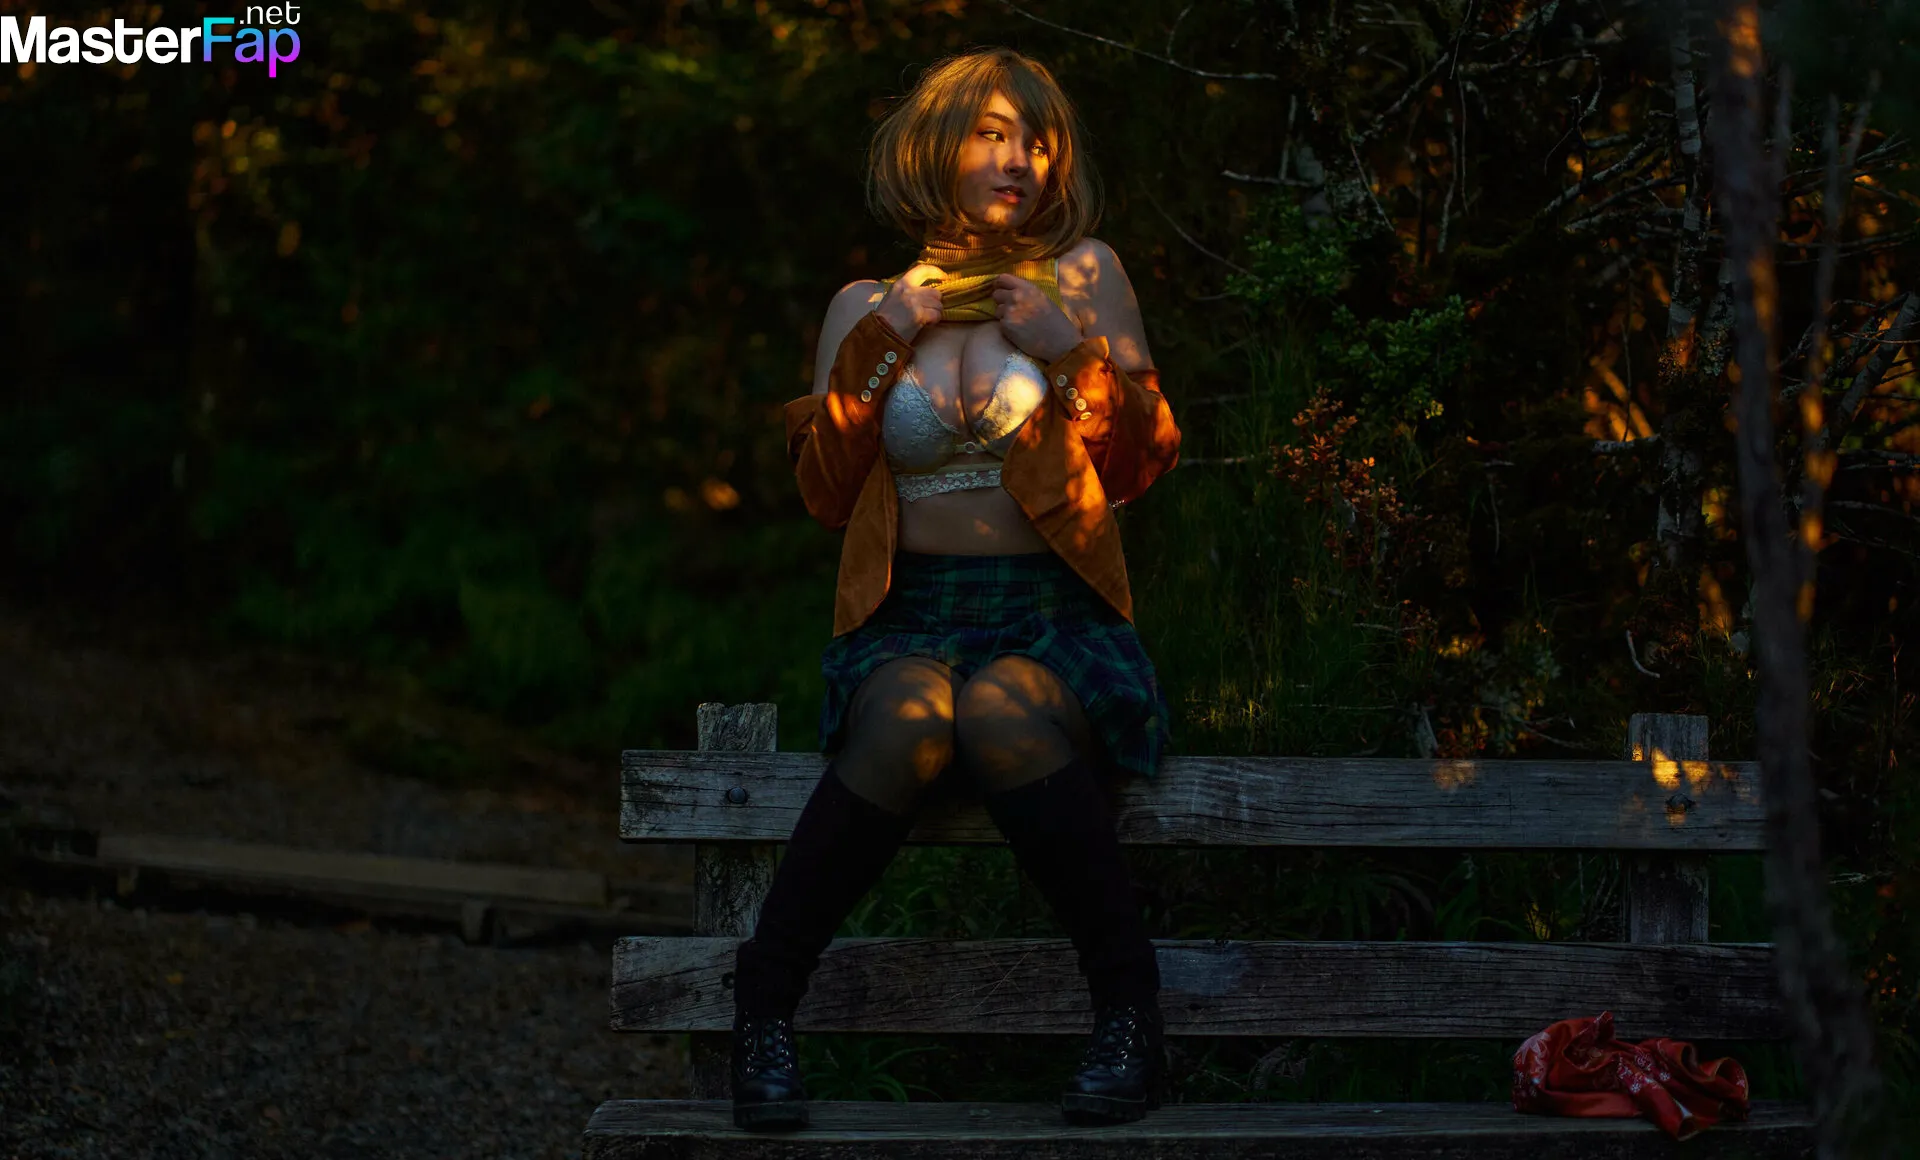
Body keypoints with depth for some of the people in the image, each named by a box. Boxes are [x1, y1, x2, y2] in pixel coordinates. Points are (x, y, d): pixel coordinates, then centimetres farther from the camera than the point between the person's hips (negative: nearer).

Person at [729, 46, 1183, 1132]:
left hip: (1055, 618, -1)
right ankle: (764, 1008, -24)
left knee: (1000, 714, -37)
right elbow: (825, 493, 9)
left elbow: (1142, 465, 7)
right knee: (907, 719, -36)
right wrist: (873, 353, -2)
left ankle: (1133, 1011, -27)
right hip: (910, 618, 1)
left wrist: (1081, 352, -9)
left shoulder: (1083, 275, 12)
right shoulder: (866, 307, 15)